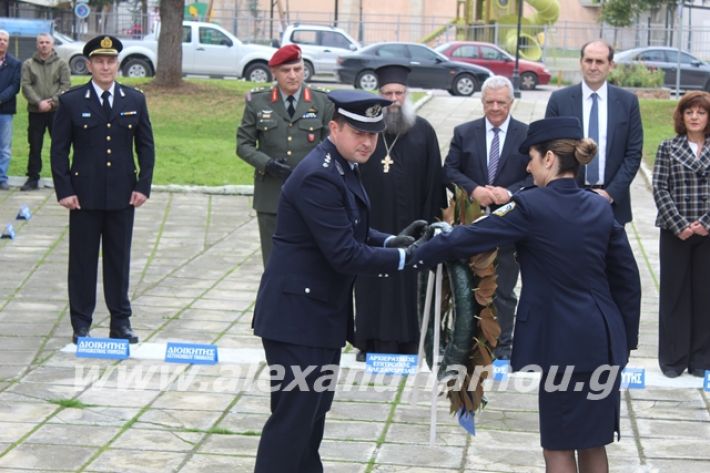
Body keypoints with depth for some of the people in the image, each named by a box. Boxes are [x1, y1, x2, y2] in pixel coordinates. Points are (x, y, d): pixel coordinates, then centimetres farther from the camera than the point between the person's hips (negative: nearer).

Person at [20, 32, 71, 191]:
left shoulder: (61, 64, 6)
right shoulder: (28, 64, 7)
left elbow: (66, 85, -2)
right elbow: (25, 86, -2)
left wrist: (53, 101, -15)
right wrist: (38, 103, -14)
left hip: (56, 111, -1)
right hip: (35, 112, 1)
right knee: (35, 147, 5)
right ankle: (33, 178, 12)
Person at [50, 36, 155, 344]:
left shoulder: (135, 101, 7)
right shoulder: (71, 102, -1)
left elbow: (145, 147, 9)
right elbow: (58, 150, 0)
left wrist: (143, 186, 0)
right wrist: (64, 190, -8)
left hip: (123, 195, 2)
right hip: (84, 195, -2)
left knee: (119, 259, 8)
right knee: (83, 259, 3)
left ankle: (121, 322, 16)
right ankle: (81, 324, 11)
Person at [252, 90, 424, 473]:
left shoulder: (342, 167, 8)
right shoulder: (318, 176, -23)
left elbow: (350, 233, 17)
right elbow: (344, 254, -25)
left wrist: (391, 241, 1)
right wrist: (402, 258, -21)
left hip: (322, 312, 10)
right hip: (298, 315, -10)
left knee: (312, 412, 20)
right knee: (292, 416, -5)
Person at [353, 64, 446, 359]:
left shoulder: (423, 131, 1)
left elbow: (433, 181, 2)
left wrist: (429, 222, -3)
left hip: (407, 224, 0)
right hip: (371, 224, 0)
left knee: (406, 284, 6)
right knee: (371, 286, 6)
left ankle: (406, 346, 15)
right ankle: (371, 343, 16)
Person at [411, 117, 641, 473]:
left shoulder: (530, 206, -11)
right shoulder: (600, 207, 7)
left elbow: (469, 238, -10)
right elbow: (627, 278, 11)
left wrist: (416, 255, 5)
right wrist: (626, 339, 18)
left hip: (565, 342, -6)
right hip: (604, 339, 6)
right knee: (592, 442, 15)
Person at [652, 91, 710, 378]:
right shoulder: (668, 148, 3)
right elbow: (660, 189, -4)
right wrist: (680, 225, -13)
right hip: (675, 232, 0)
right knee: (674, 292, 5)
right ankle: (673, 358, 13)